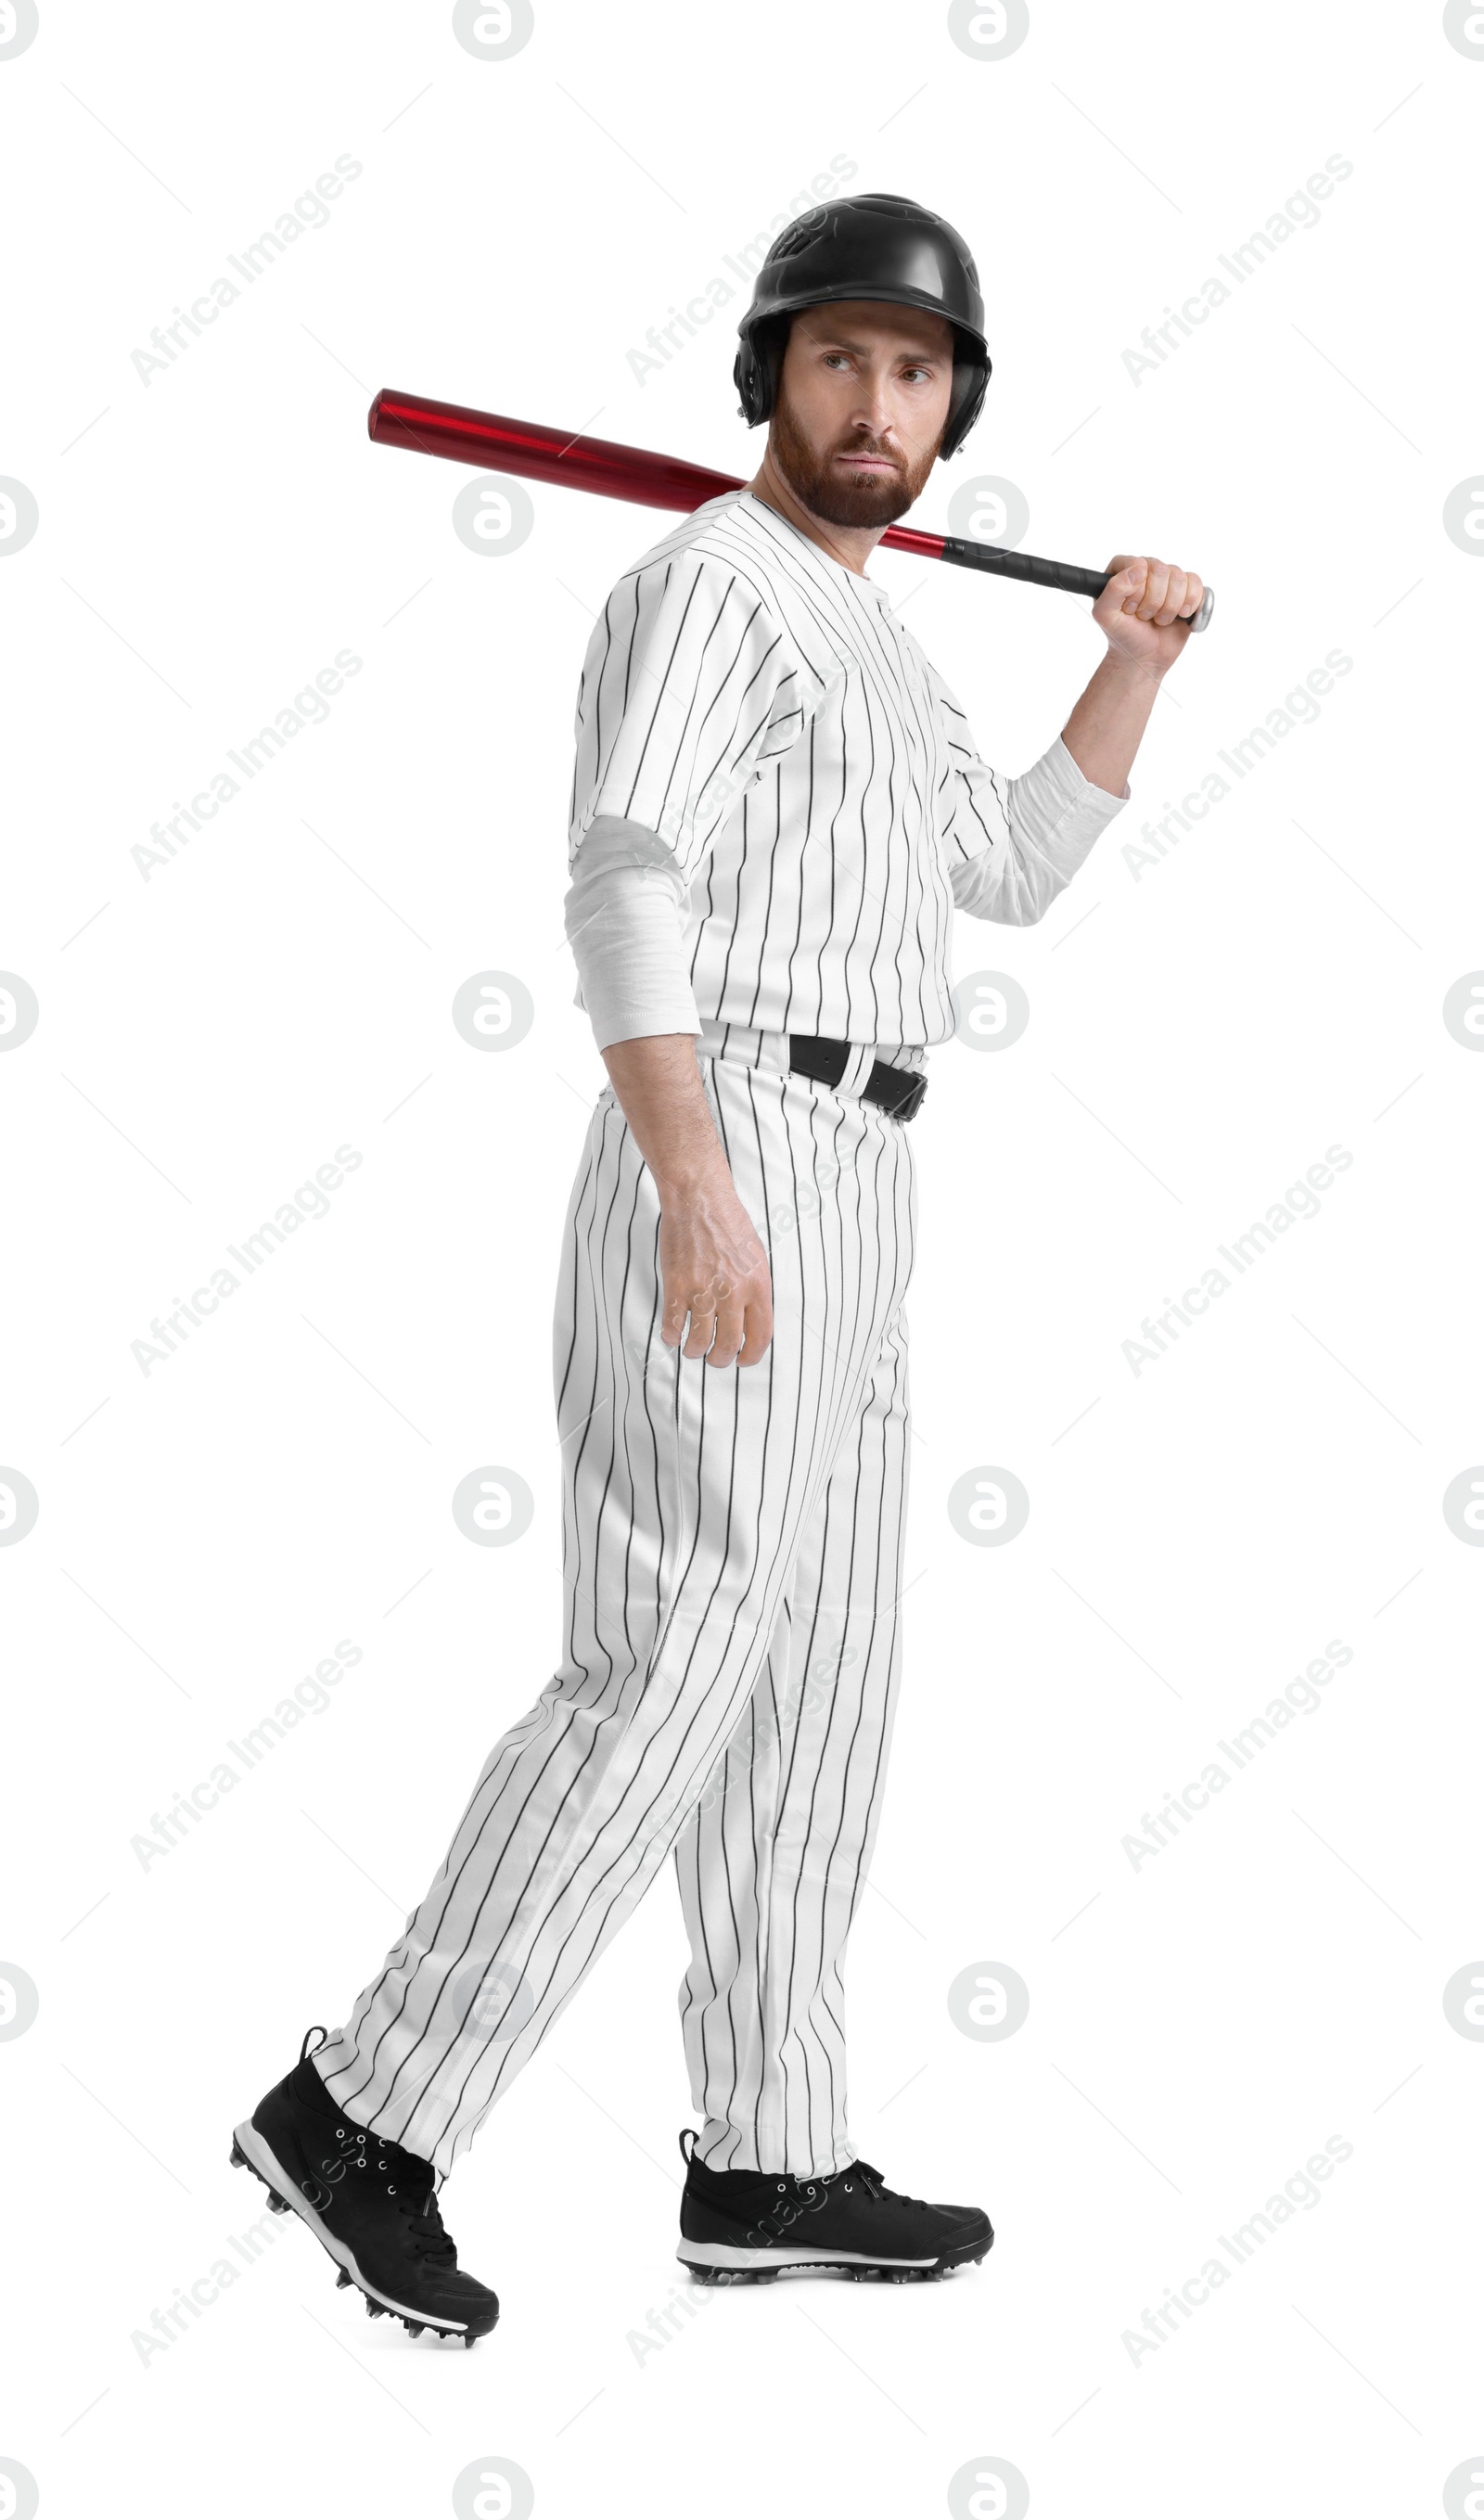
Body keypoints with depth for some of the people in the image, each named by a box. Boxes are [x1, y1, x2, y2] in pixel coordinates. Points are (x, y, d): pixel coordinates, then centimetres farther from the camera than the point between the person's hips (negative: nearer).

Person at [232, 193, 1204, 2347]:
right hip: (722, 1178, -10)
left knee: (817, 1691, 9)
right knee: (666, 1684, -12)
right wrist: (697, 1196, -32)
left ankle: (769, 2168, 16)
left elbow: (1011, 875, 31)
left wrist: (1139, 662, 21)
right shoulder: (705, 585, -6)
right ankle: (366, 2111, -4)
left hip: (829, 1205, 10)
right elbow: (624, 889, -21)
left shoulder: (860, 639, 25)